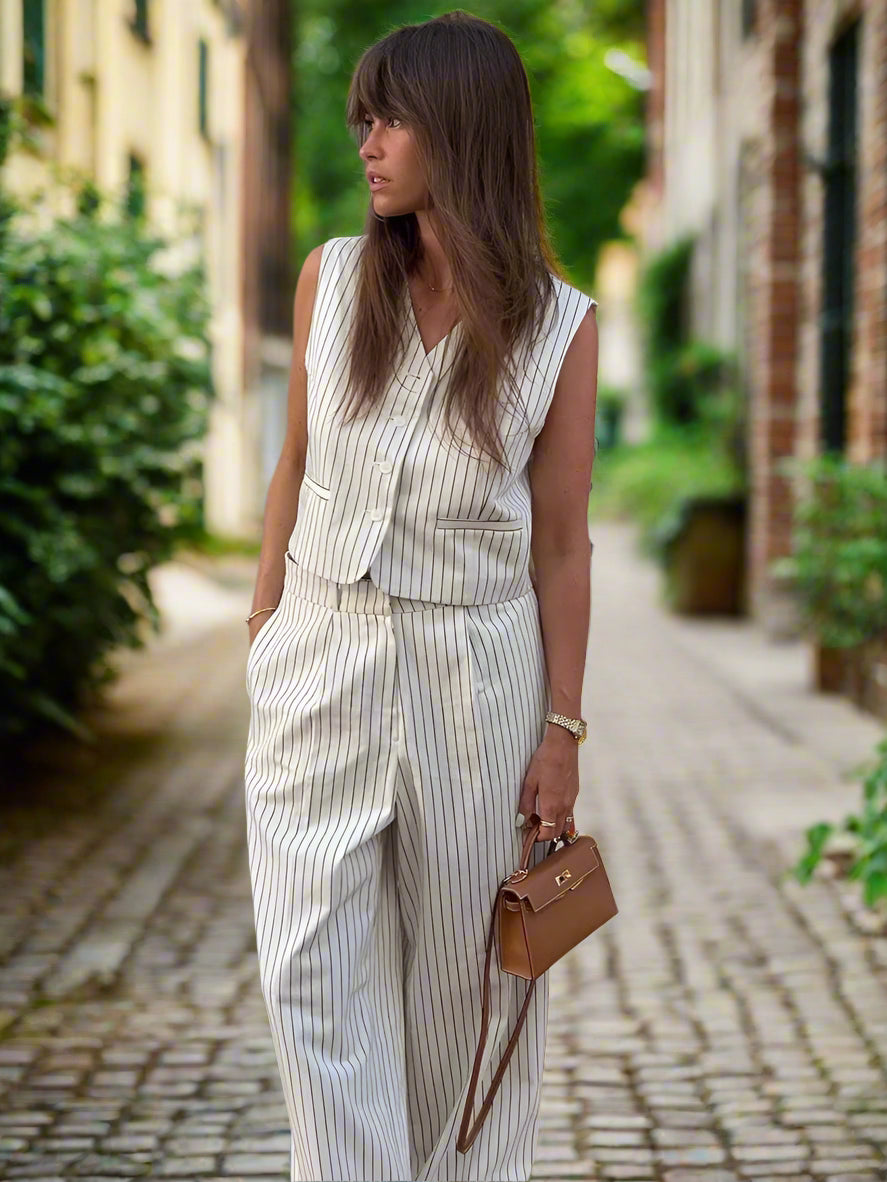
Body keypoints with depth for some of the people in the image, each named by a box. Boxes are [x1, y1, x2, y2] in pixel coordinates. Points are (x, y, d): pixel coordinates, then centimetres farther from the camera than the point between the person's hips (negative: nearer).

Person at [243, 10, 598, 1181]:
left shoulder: (559, 329, -6)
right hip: (321, 663, 2)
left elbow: (561, 542, -3)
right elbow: (296, 466, 9)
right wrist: (264, 634, 10)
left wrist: (563, 731, -5)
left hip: (473, 672, -2)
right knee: (314, 972, -3)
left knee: (464, 976, 10)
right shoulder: (332, 278, 0)